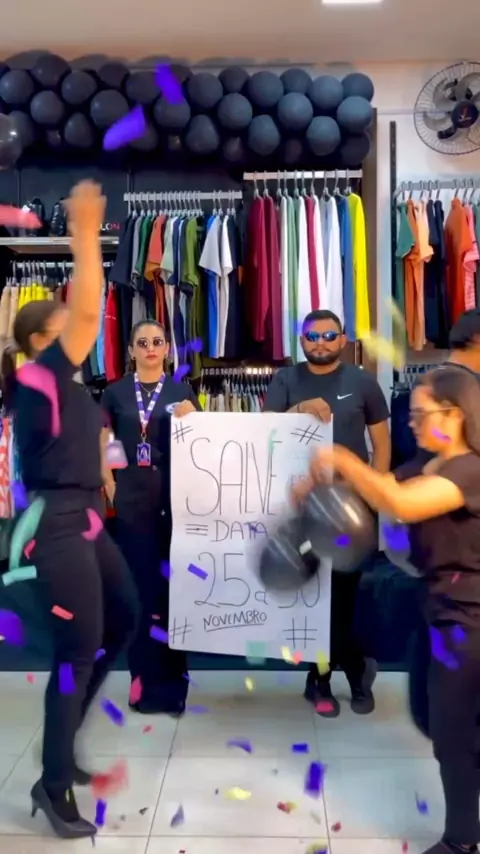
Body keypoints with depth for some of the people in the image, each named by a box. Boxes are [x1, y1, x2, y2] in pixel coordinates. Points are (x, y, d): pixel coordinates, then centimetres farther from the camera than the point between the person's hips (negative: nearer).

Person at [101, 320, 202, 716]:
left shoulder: (182, 390, 5)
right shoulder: (115, 392, 6)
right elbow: (100, 443, 9)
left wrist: (190, 418, -14)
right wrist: (111, 487, -1)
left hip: (174, 492, 0)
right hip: (131, 495, 1)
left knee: (173, 580, 6)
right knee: (139, 581, 6)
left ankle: (171, 680, 21)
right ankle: (146, 680, 19)